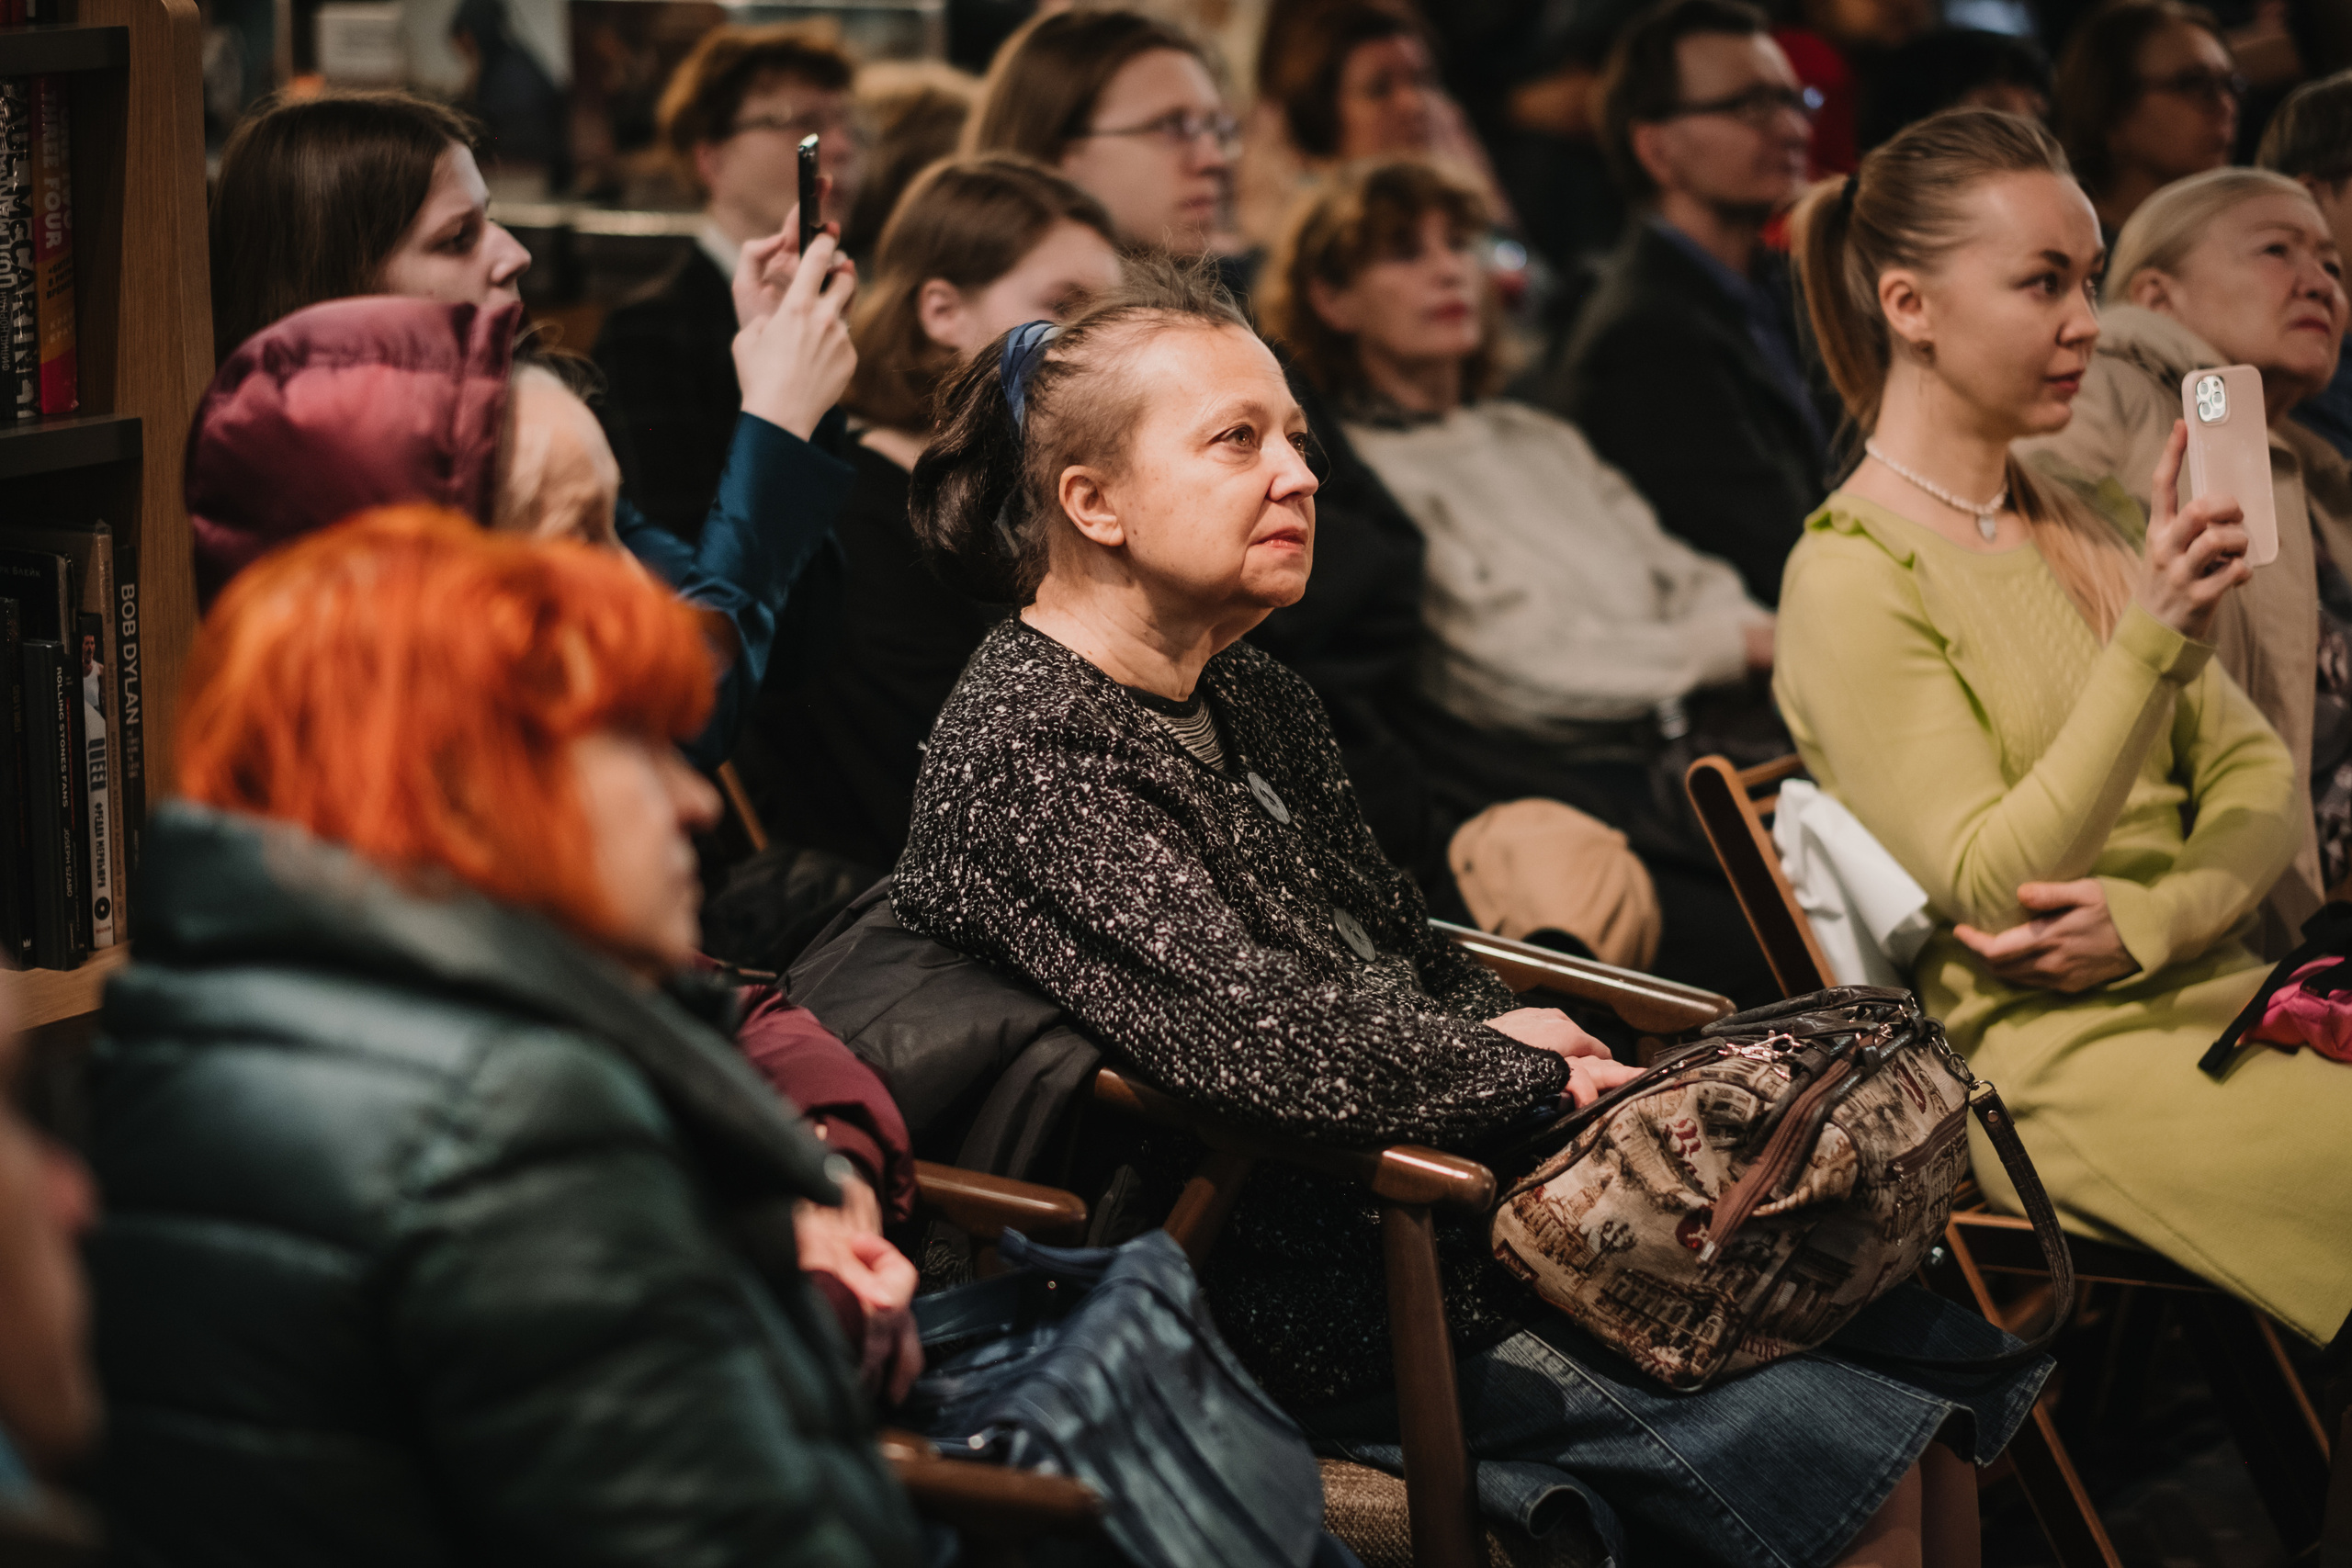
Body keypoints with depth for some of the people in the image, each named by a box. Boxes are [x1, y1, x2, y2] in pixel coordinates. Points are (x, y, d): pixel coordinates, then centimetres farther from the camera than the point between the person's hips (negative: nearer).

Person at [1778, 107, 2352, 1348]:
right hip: (2047, 1059, -7)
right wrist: (2153, 637, -25)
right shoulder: (1849, 580, -8)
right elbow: (1990, 892, -16)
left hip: (2206, 989, 7)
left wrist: (2148, 918, -10)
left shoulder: (2073, 529, 17)